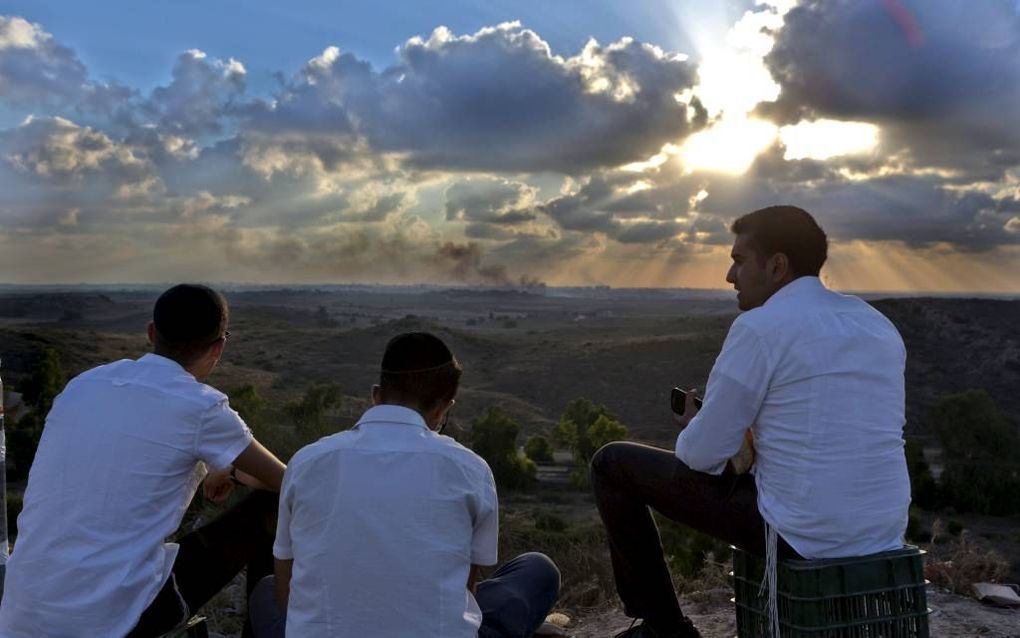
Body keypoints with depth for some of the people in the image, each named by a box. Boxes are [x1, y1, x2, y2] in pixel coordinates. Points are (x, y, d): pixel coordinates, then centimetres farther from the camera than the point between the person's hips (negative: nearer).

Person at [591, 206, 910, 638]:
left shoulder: (759, 327, -13)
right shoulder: (879, 325, 9)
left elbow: (703, 455, -10)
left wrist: (691, 430, 12)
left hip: (801, 537, -7)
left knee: (613, 464, 5)